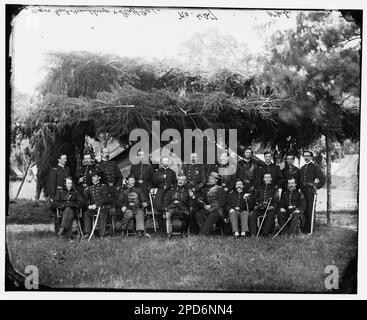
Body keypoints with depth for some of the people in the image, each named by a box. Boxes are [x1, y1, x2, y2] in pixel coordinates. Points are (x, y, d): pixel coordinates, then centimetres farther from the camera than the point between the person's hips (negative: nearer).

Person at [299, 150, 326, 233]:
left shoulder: (315, 167, 0)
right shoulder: (302, 168, 19)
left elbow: (323, 178, -5)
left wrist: (317, 187, -7)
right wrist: (300, 187, 12)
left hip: (310, 190, -6)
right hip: (303, 190, 6)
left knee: (309, 210, -6)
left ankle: (308, 229, -2)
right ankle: (302, 229, 10)